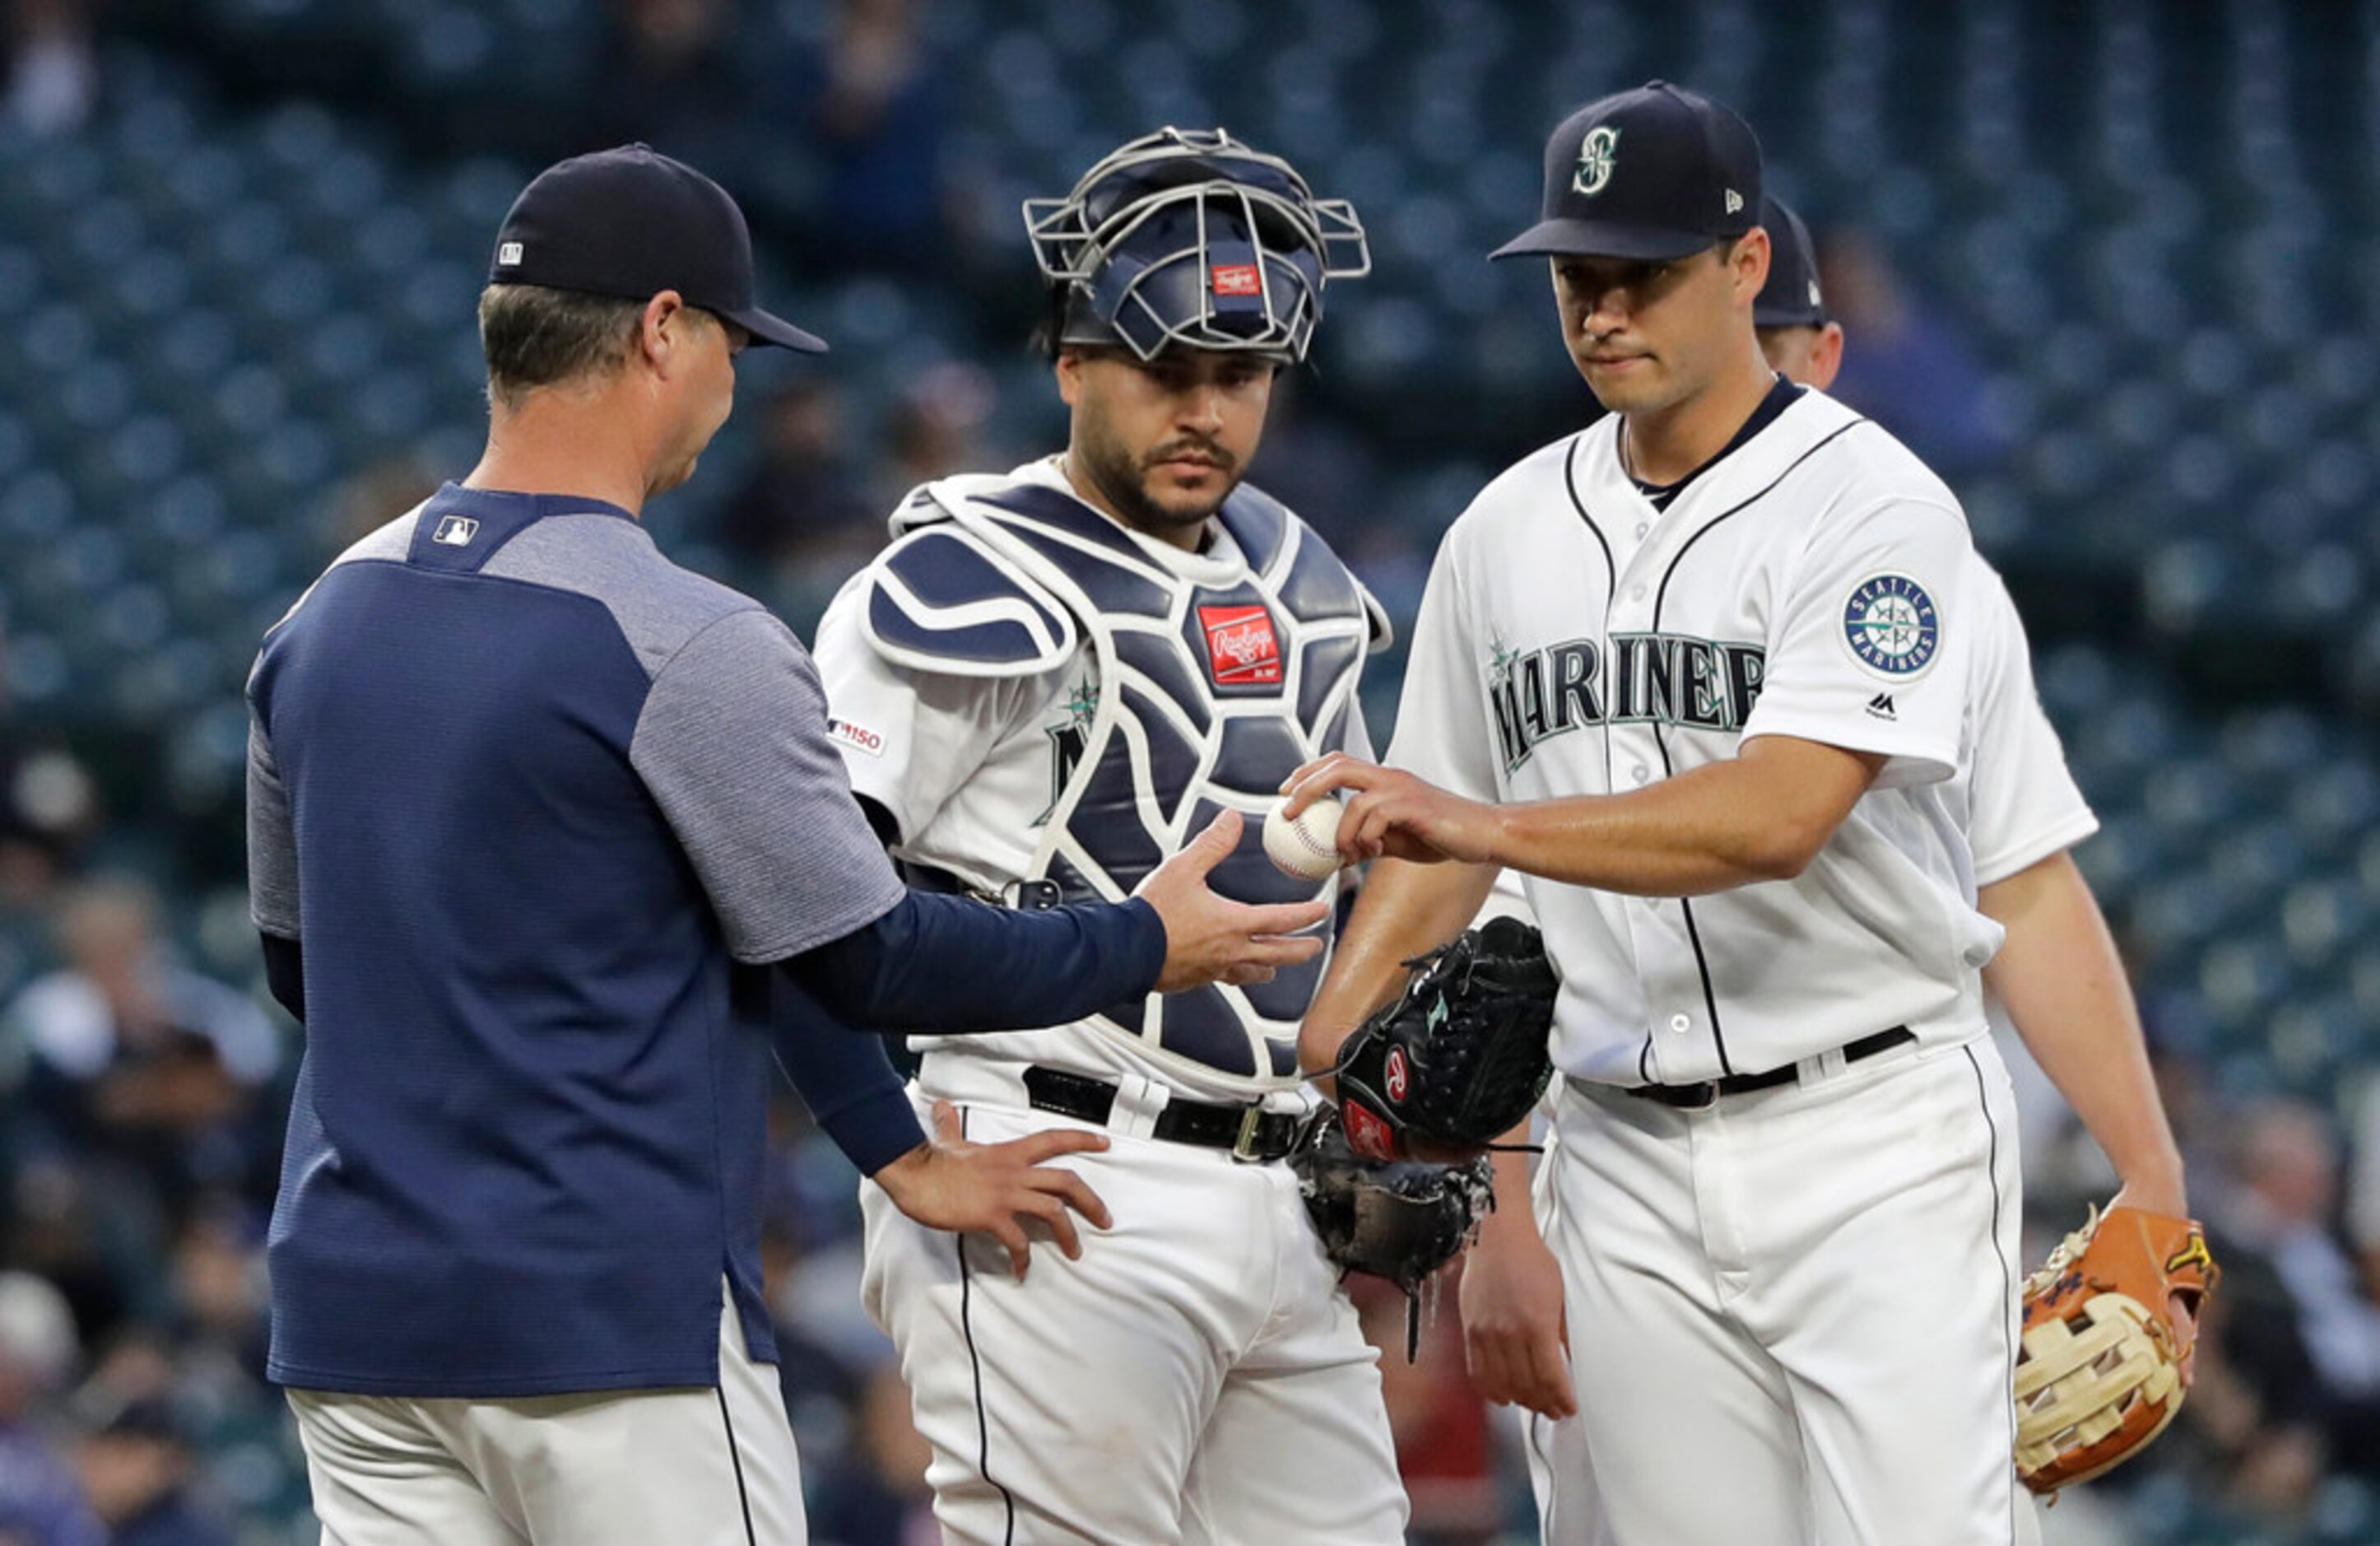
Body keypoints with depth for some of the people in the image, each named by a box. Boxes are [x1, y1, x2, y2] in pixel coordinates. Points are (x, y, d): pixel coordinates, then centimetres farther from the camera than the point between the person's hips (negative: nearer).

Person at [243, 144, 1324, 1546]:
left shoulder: (319, 625, 9)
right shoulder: (690, 644, -13)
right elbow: (868, 958, -8)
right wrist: (1148, 948, 9)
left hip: (352, 1320, 7)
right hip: (615, 1325, -7)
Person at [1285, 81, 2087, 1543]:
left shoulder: (1872, 504, -9)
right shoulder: (1507, 530, 11)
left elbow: (1780, 816, -23)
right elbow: (1439, 845, 19)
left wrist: (1489, 826, -33)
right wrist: (1310, 1056, 3)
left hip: (1872, 1131, -5)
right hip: (1628, 1149, 5)